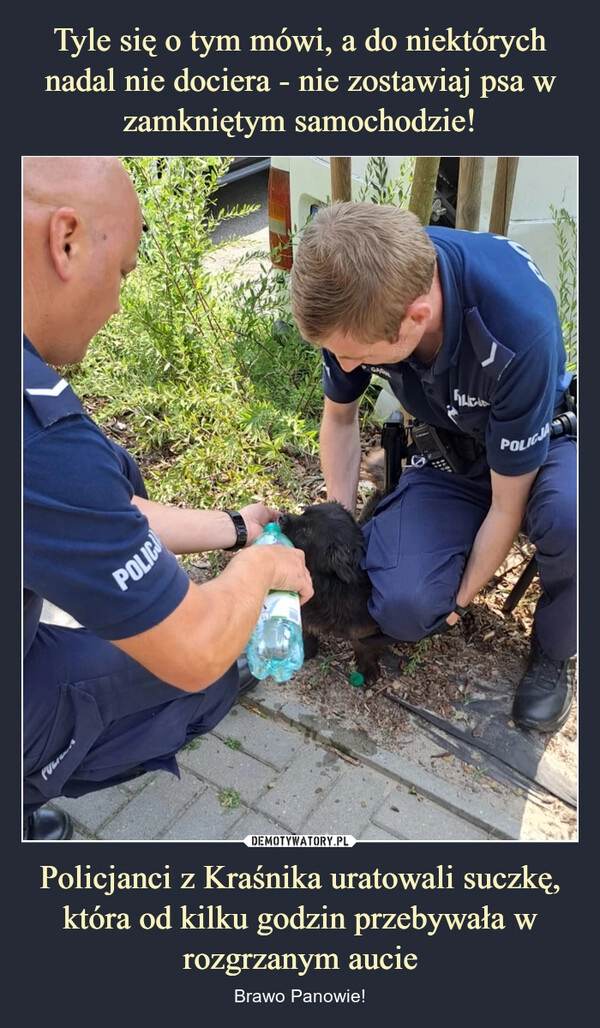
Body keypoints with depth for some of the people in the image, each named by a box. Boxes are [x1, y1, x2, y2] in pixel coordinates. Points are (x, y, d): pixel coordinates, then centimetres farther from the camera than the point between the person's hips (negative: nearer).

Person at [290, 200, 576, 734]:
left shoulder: (519, 326, -38)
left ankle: (554, 649, -7)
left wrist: (460, 601, -13)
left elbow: (507, 506, -25)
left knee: (569, 516, -39)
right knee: (403, 609, -24)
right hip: (447, 452, 3)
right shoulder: (354, 297, -24)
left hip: (541, 441, -2)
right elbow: (340, 415, -2)